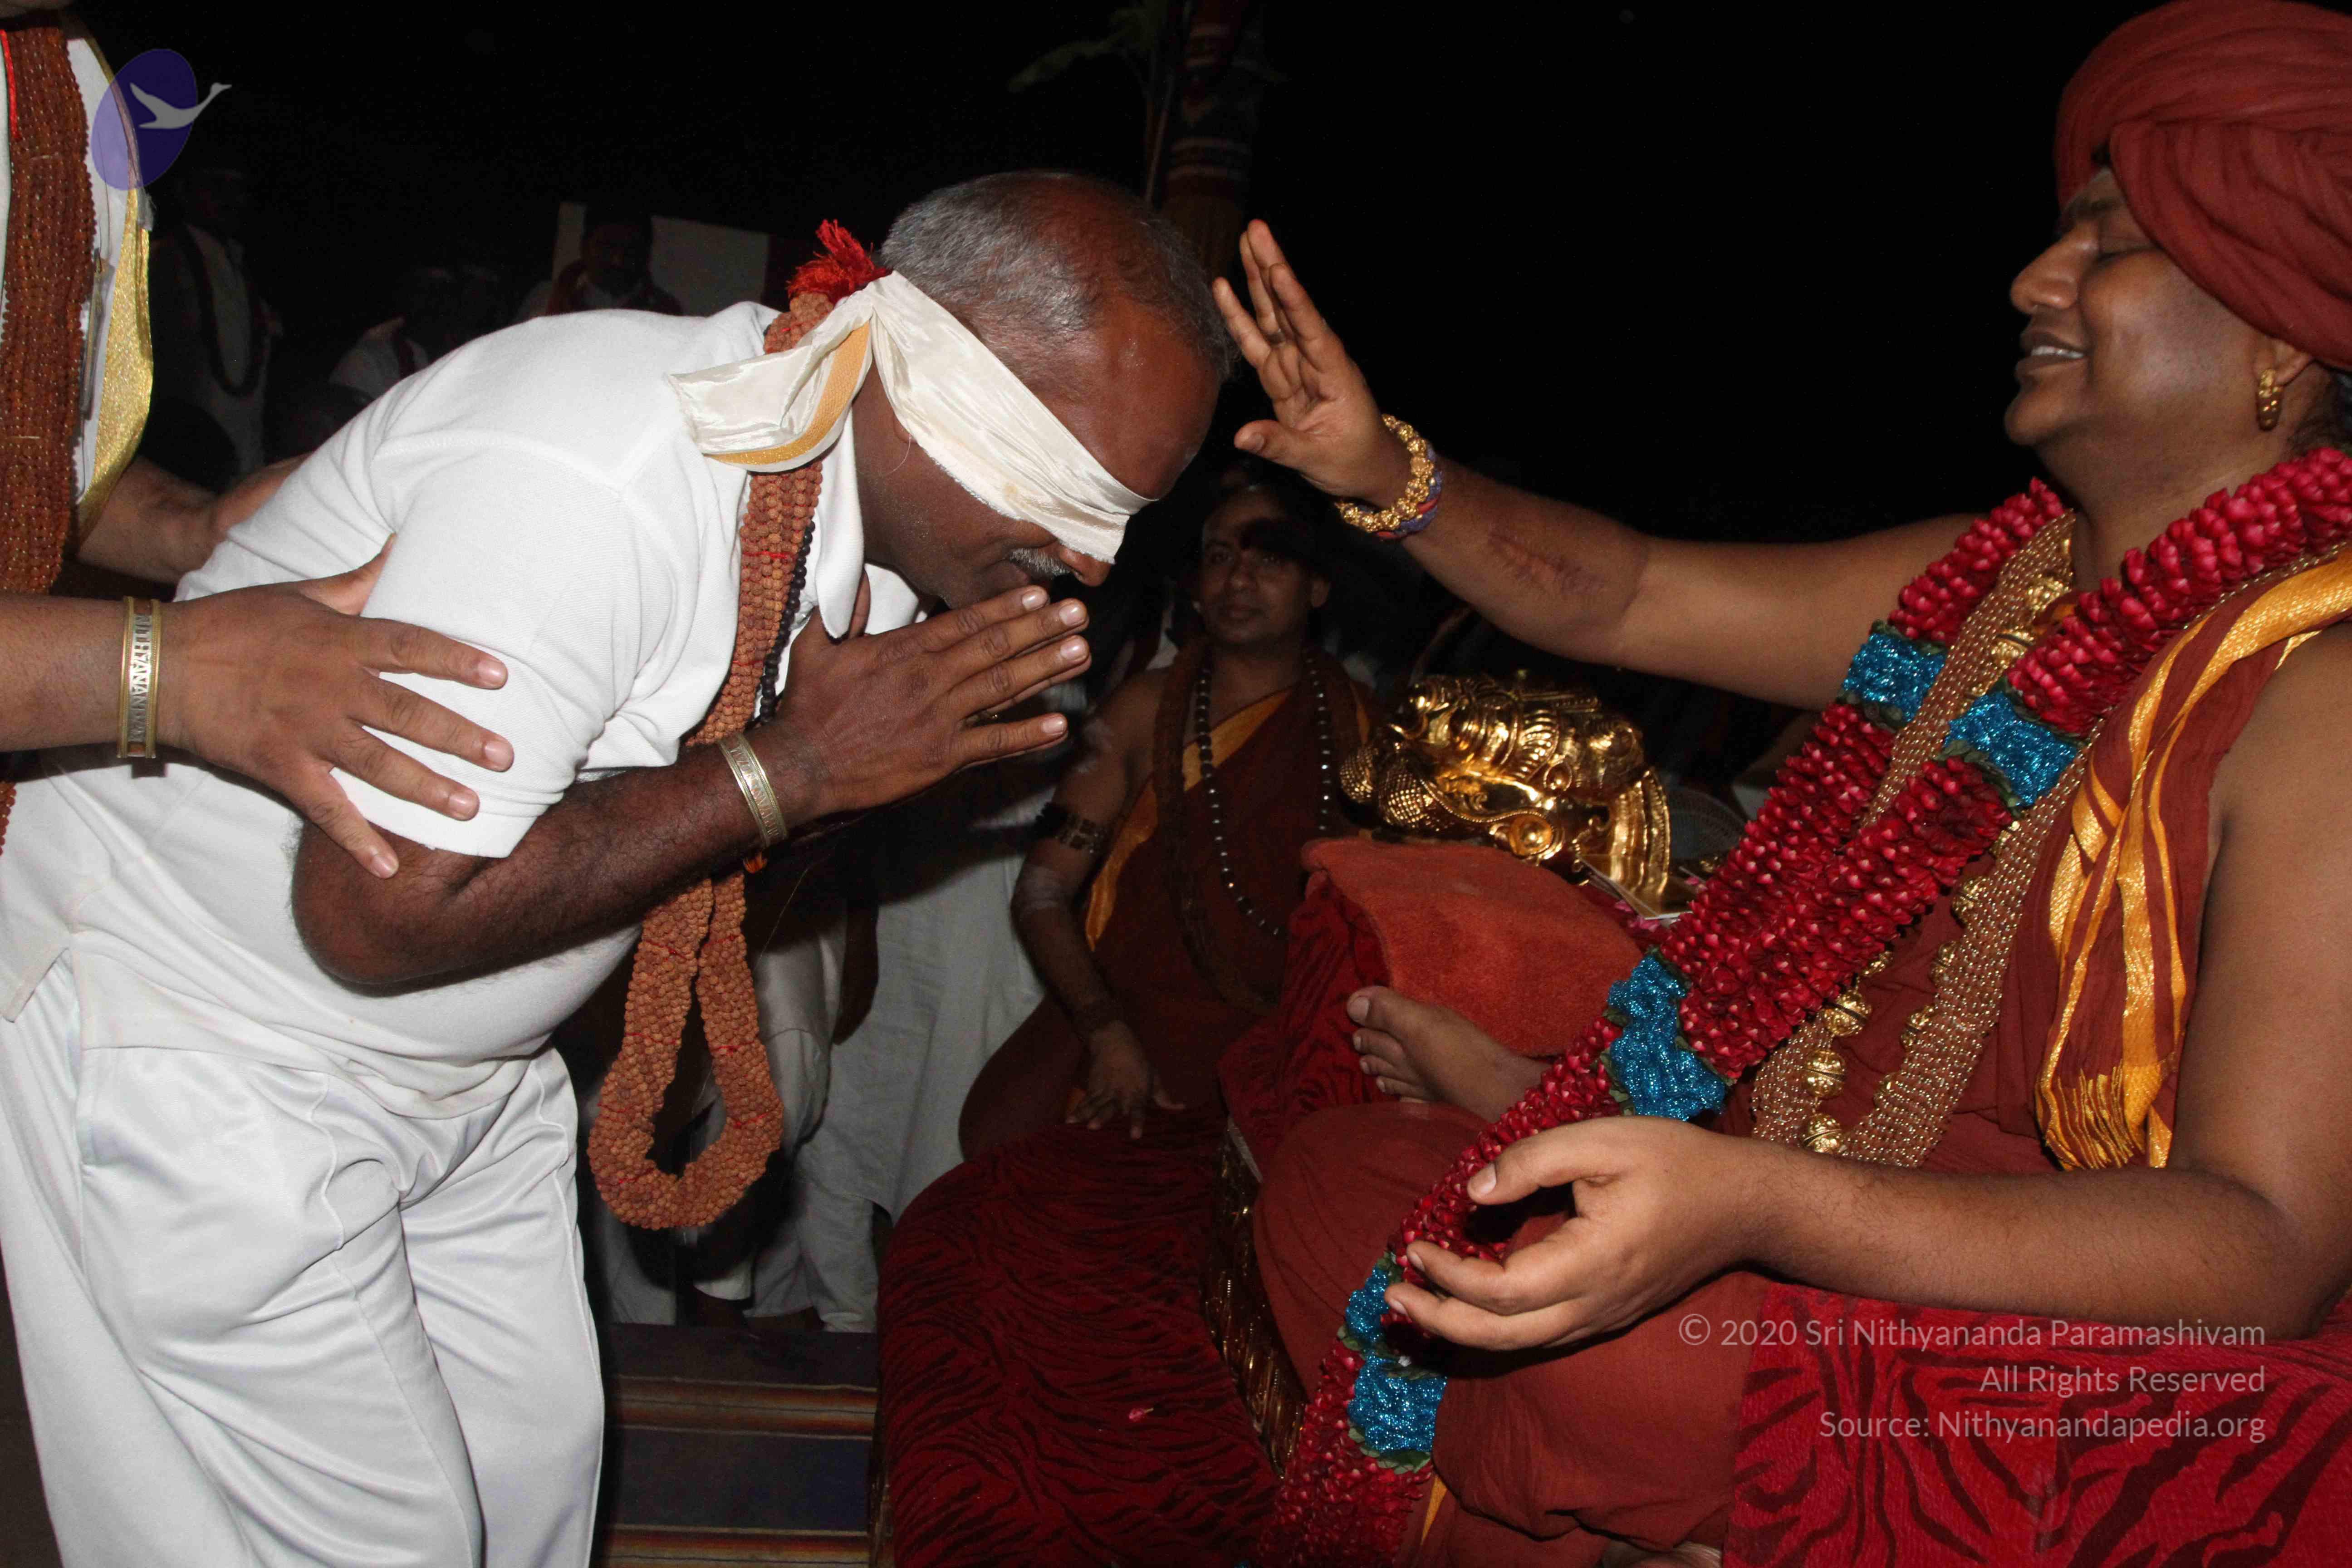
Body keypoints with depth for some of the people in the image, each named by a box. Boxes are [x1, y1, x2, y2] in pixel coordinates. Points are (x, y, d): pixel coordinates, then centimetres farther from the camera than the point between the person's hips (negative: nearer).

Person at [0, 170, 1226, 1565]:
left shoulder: (869, 486, -4)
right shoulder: (591, 482, -33)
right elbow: (383, 913, -32)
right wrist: (793, 767, -29)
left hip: (466, 1057, 8)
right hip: (200, 1036, -7)